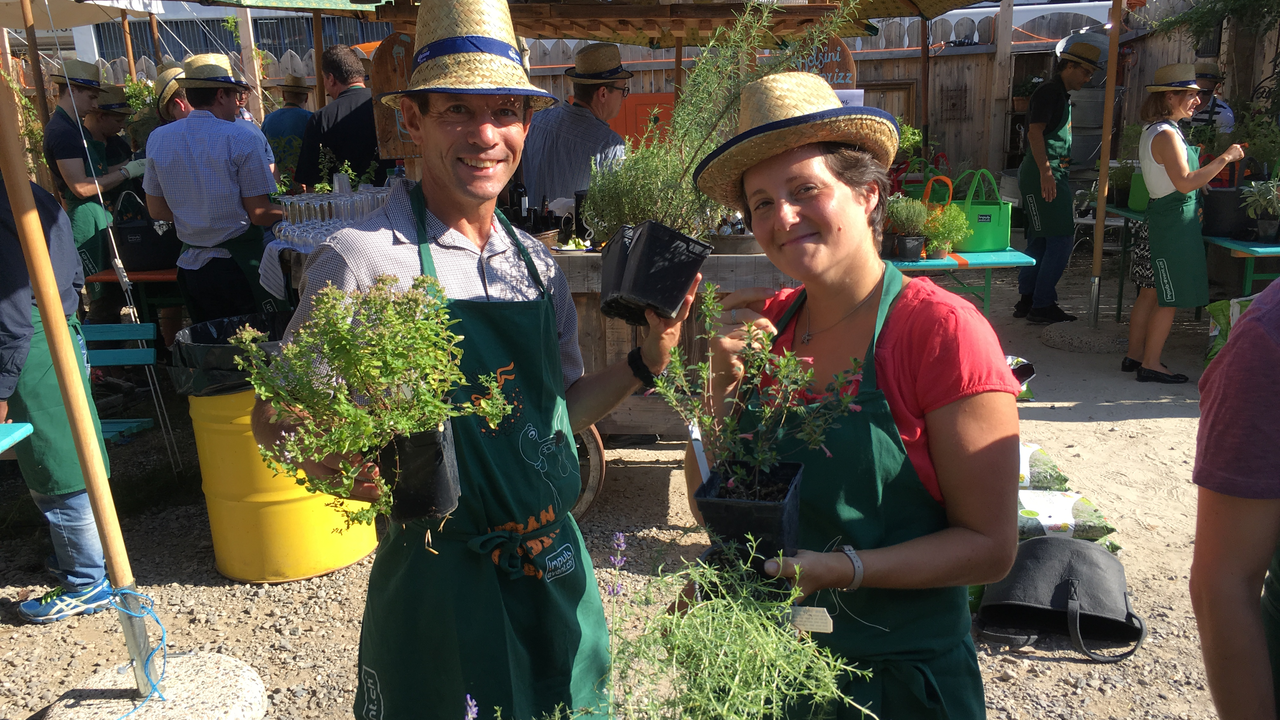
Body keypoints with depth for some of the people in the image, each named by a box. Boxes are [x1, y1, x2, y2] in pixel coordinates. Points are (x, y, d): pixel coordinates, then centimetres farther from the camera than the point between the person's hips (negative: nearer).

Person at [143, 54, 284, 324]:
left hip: (191, 266, 6)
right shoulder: (243, 138, -12)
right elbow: (260, 215, -13)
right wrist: (291, 211, 5)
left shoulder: (158, 139, 5)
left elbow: (157, 210, 12)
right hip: (239, 265, -6)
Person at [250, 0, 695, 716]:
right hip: (440, 577, -5)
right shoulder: (362, 258, -14)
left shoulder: (539, 265, 3)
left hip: (557, 569, 6)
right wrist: (357, 467, -28)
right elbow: (277, 421, -9)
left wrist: (646, 361, -3)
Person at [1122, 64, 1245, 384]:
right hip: (1175, 221, -10)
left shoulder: (1153, 131, 14)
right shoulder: (1167, 135, -17)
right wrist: (1224, 159, -18)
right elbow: (1185, 182, -23)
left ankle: (1135, 354, 20)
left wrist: (1192, 206, 20)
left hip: (1161, 215, 10)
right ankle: (1151, 364, 2)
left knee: (1151, 292, 14)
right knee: (1170, 297, -4)